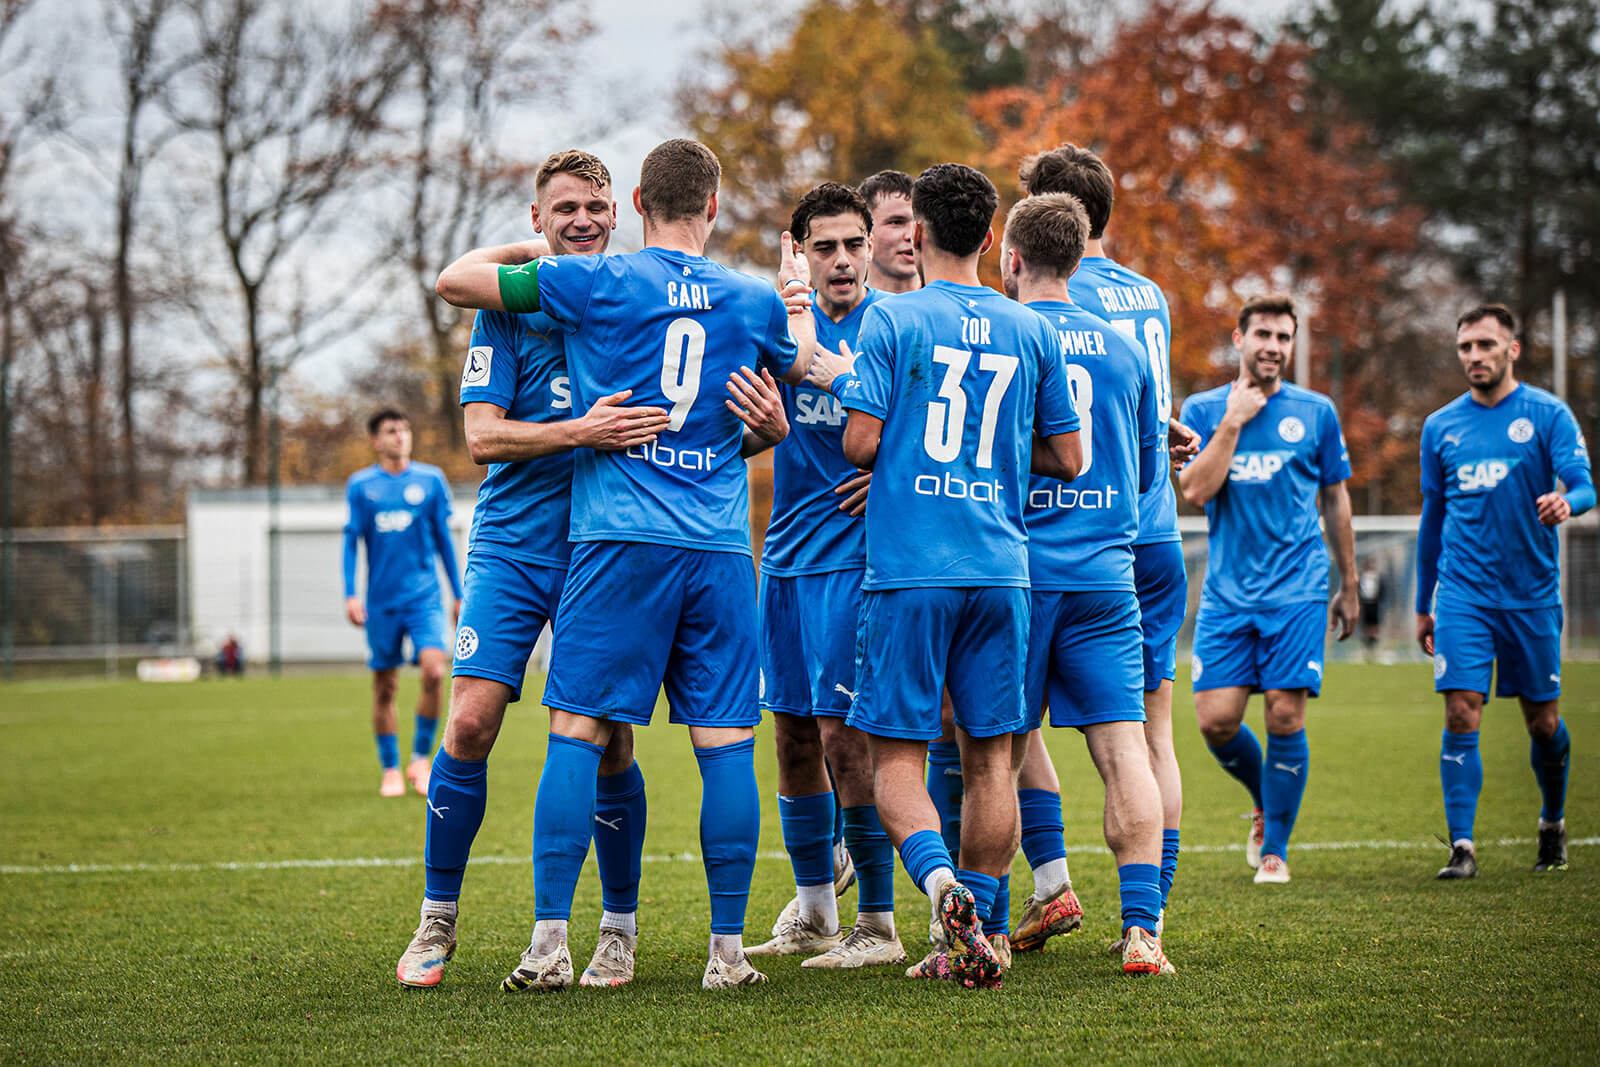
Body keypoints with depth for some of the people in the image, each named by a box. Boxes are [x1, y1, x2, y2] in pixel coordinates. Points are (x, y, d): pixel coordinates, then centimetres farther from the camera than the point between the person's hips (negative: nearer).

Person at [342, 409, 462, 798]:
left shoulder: (430, 480, 6)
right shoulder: (360, 485, 4)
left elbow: (443, 539, 12)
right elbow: (352, 541, 6)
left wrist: (458, 594, 11)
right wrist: (350, 595, -3)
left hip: (424, 595, 0)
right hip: (382, 601, 0)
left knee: (434, 670, -18)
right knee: (384, 686, 3)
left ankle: (420, 758, -2)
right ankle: (390, 770, 15)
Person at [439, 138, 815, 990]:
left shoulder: (594, 283, -1)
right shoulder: (755, 302, 9)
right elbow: (800, 367, 30)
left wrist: (522, 247, 23)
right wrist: (798, 293, 46)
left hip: (619, 538, -2)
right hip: (719, 546, 2)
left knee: (577, 734, -1)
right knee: (725, 746, 3)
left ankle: (550, 940, -5)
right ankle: (728, 948, 4)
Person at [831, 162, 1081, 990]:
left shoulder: (892, 319, -3)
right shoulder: (1031, 331, 8)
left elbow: (861, 442, -8)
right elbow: (1067, 457, 11)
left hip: (909, 571, -3)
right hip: (1000, 570, 3)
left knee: (896, 757, 1)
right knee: (990, 758, 10)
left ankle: (941, 880, -24)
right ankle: (975, 933, 10)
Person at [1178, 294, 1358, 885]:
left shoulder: (1315, 411, 6)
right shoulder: (1204, 409, 5)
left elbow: (1335, 500, 14)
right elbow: (1195, 491, -9)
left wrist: (1349, 585, 15)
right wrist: (1233, 422, -12)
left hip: (1297, 592, -1)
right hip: (1226, 592, 1)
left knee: (1285, 717, -7)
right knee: (1216, 721, -7)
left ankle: (1275, 847, 8)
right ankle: (1266, 805, 23)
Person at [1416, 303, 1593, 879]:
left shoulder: (1547, 414, -1)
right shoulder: (1440, 426, 8)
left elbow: (1583, 486, -10)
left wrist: (1566, 502, -36)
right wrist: (1423, 605, 18)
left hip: (1532, 593, -1)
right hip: (1462, 593, 1)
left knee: (1542, 720, 7)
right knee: (1461, 713, -12)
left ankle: (1553, 822, 32)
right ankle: (1462, 846, -11)